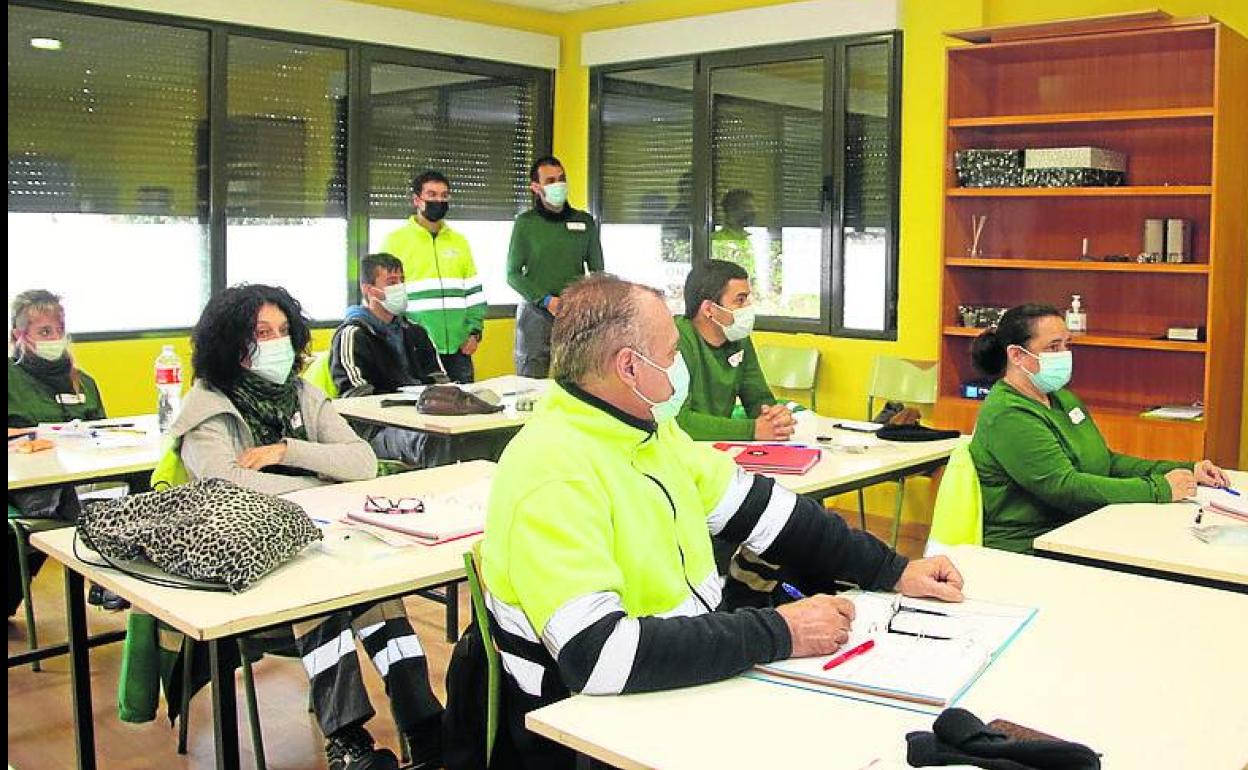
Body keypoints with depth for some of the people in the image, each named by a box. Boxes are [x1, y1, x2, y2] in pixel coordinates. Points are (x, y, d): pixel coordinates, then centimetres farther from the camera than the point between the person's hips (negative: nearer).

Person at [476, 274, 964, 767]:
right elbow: (598, 658, -34)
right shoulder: (553, 475, -26)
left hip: (698, 668, 8)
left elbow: (757, 506, 10)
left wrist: (892, 571, 7)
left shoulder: (648, 428, 2)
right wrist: (779, 634, -29)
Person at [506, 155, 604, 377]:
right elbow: (513, 274, 0)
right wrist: (546, 300, -12)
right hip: (535, 313, -2)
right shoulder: (526, 222, 2)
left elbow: (597, 271, 14)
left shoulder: (585, 222, 10)